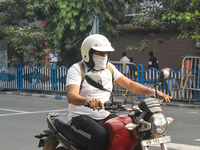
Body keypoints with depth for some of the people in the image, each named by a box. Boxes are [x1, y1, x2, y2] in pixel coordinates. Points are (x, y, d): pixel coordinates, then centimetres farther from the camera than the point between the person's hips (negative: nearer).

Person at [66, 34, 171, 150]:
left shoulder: (109, 68, 14)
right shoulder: (76, 69, -7)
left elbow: (129, 84, 14)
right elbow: (71, 96, -22)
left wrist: (152, 91, -3)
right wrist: (88, 100, -45)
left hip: (105, 117, 6)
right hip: (81, 118, -6)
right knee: (100, 135, -36)